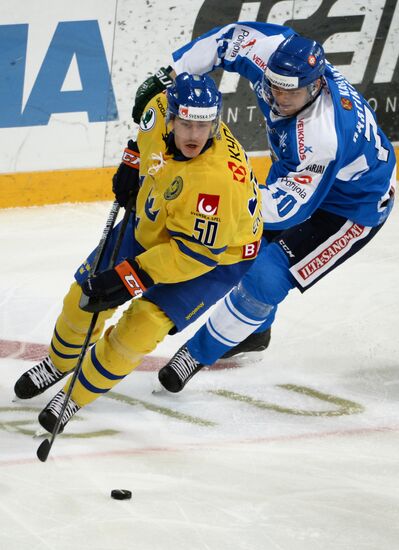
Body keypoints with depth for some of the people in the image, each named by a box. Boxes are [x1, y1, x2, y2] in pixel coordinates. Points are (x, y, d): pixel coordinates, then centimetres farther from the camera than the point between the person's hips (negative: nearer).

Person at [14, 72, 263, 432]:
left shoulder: (218, 177, -42)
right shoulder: (162, 110, -23)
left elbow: (195, 253, -35)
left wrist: (128, 280, -35)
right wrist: (132, 161, 4)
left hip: (216, 255, -7)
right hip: (154, 225, 7)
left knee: (142, 325, -20)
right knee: (87, 292, 10)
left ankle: (79, 394, 3)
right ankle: (59, 363, 40)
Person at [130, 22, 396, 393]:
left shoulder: (324, 133, -44)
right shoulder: (276, 54, -26)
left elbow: (289, 206, -39)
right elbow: (232, 38, -10)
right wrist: (170, 76, -19)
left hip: (353, 206, -9)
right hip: (297, 174, 9)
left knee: (266, 277, -15)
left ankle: (199, 352, 3)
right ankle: (255, 330, 48)